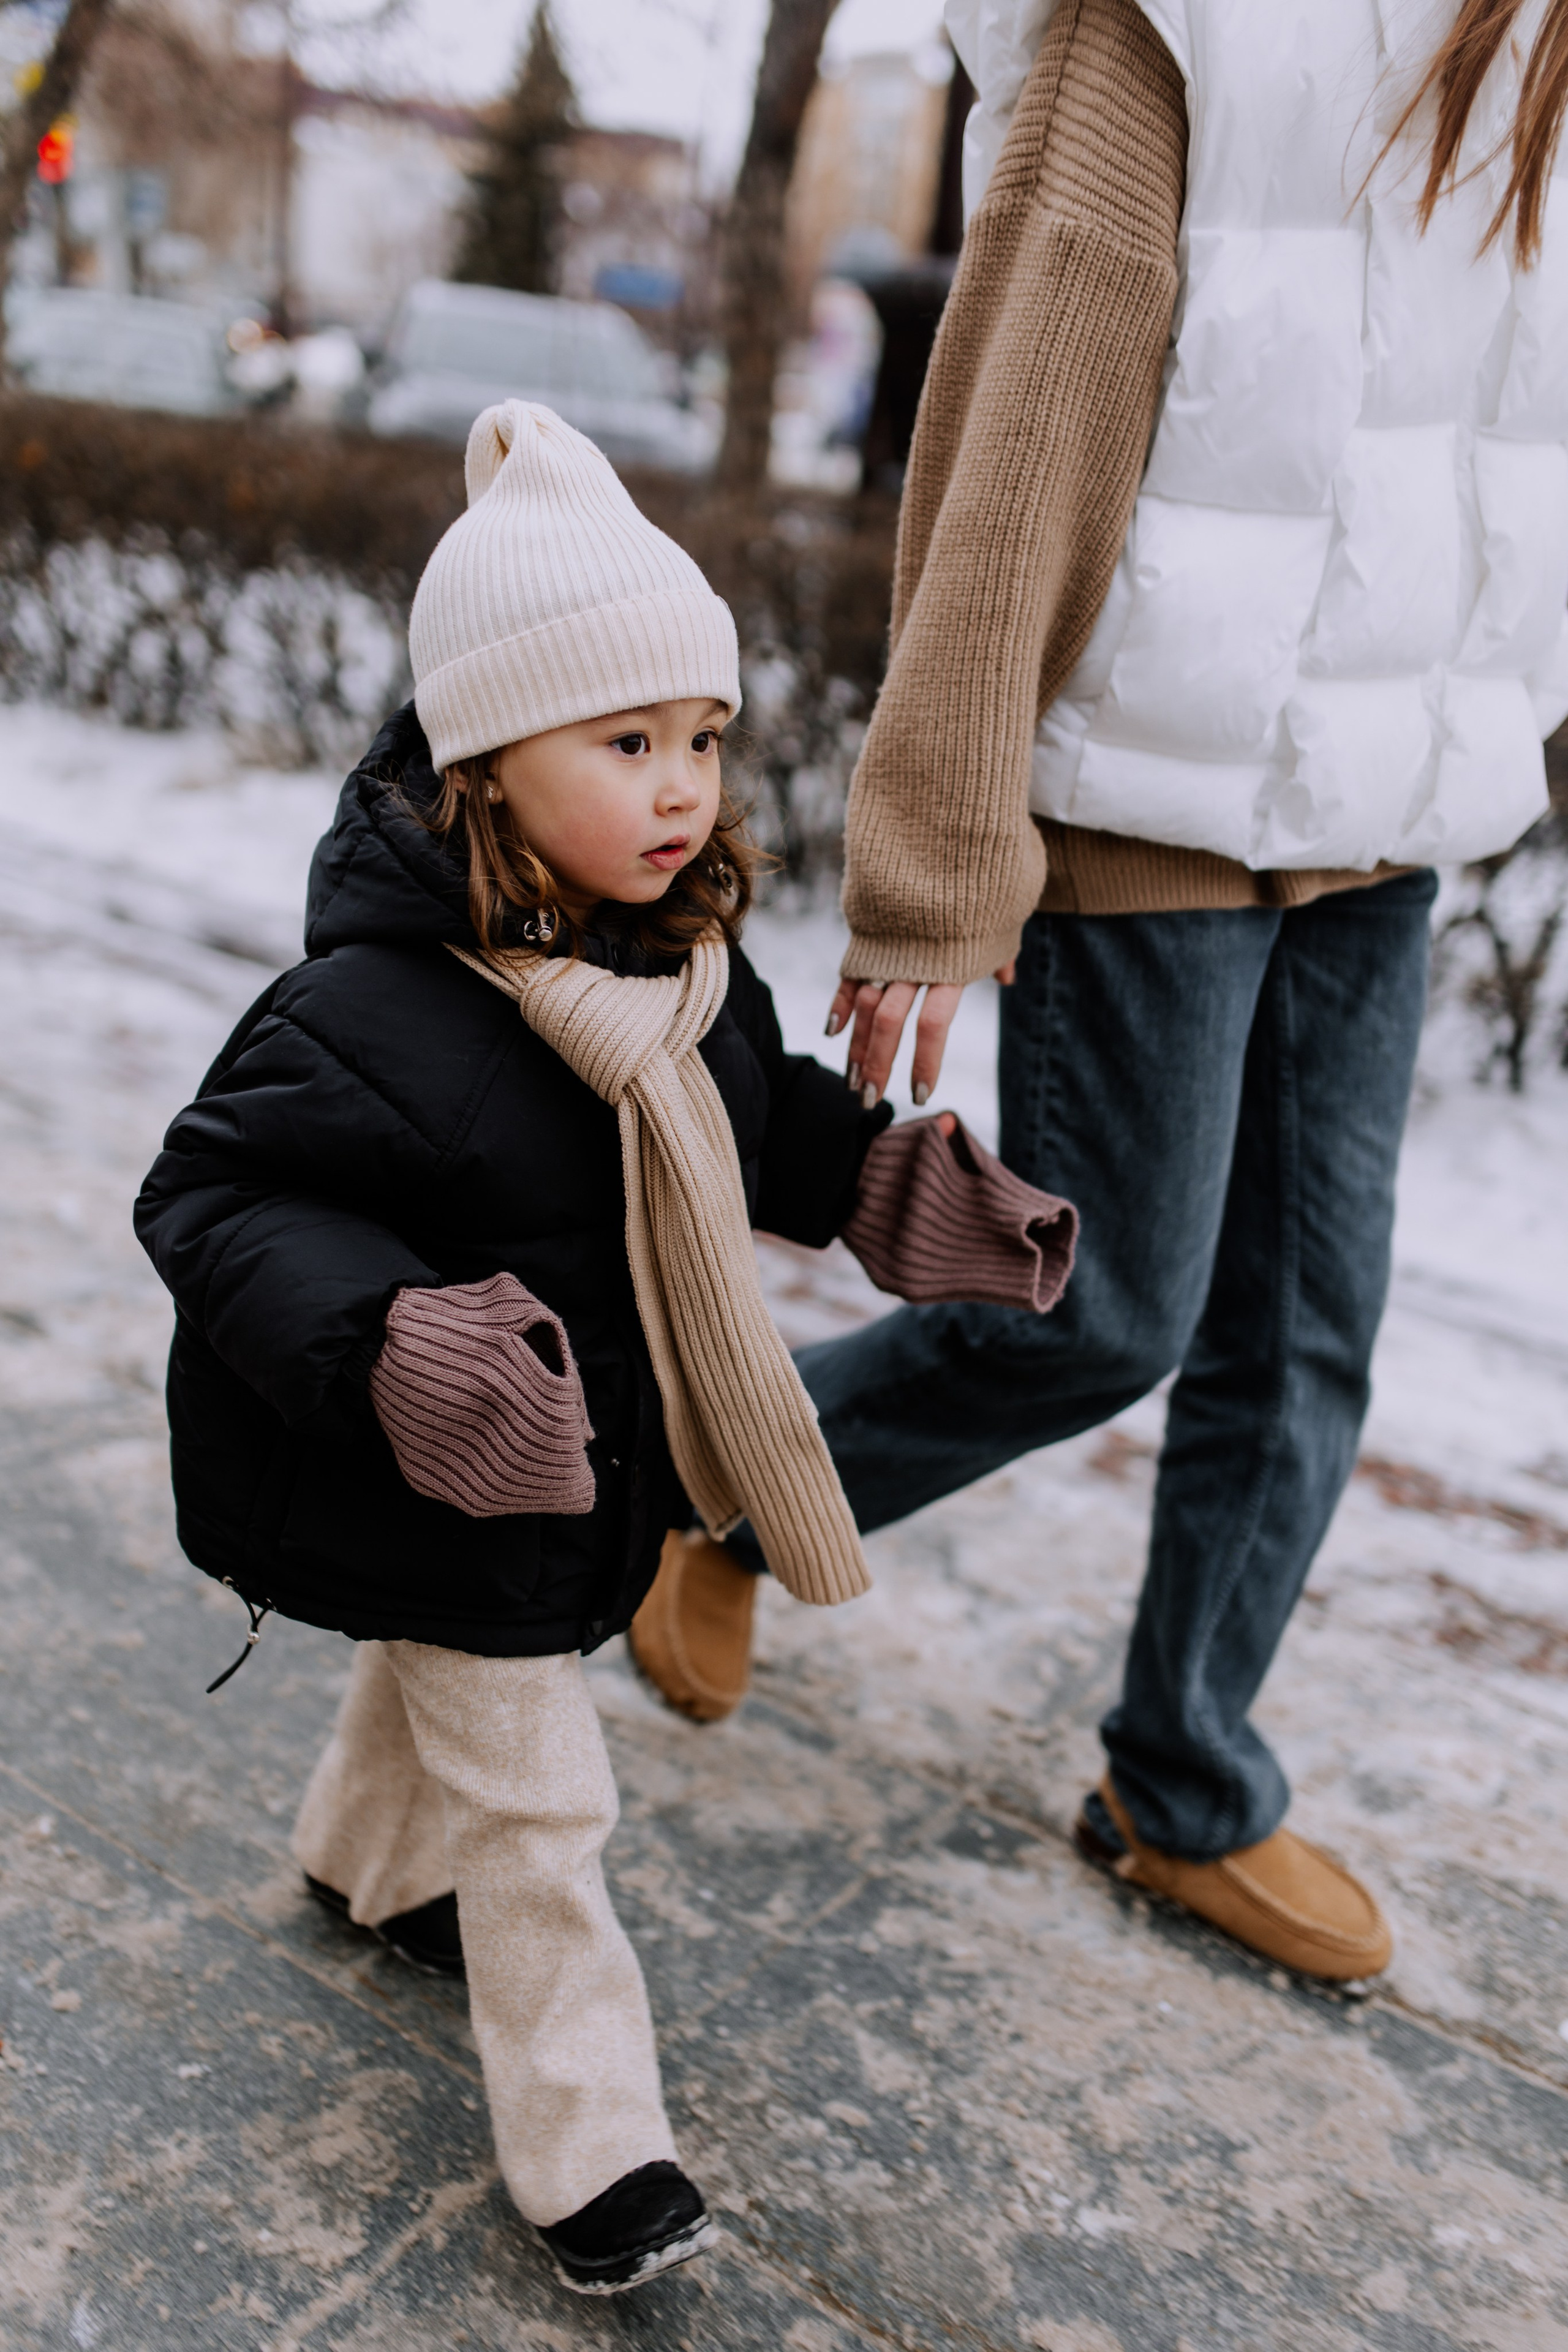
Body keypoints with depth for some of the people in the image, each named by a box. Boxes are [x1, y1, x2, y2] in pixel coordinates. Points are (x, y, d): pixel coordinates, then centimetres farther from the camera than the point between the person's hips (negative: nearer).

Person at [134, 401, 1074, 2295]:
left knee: (441, 1668, 32)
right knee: (532, 1796, 4)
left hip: (595, 1444, 8)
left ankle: (369, 1857, 62)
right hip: (439, 1489, -7)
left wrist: (897, 1188, -3)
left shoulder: (684, 955, -8)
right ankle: (586, 2140, 24)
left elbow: (757, 1112, 10)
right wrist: (387, 1341, -44)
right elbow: (213, 1200, -29)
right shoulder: (373, 1008, -32)